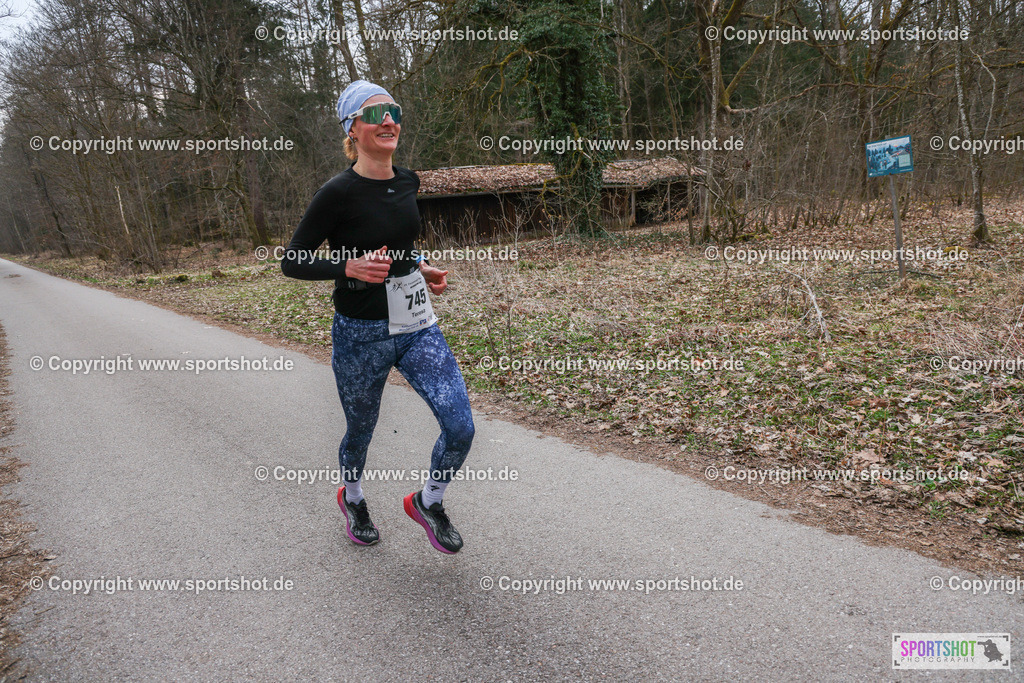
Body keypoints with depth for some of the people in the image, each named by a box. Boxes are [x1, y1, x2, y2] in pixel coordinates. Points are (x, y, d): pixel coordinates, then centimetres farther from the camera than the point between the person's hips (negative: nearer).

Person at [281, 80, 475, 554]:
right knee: (361, 432, 16)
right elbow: (291, 262, -8)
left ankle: (428, 503, 22)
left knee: (461, 428, -7)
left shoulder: (407, 182, 4)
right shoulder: (339, 192, -14)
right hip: (361, 335, -4)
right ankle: (352, 498, 50)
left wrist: (422, 269, 7)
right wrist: (350, 267, -23)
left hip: (418, 326, 5)